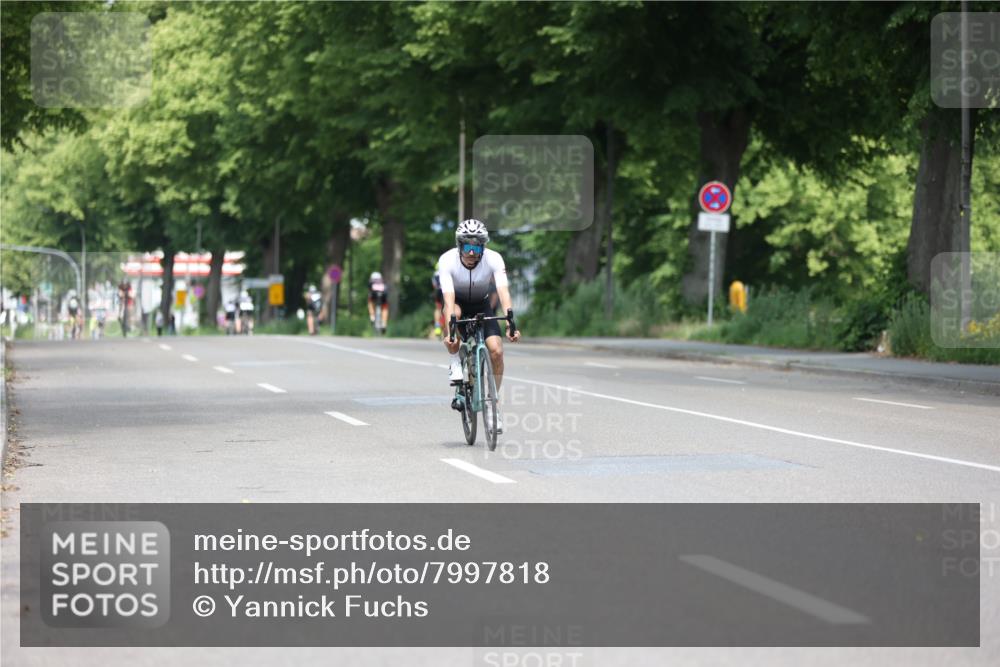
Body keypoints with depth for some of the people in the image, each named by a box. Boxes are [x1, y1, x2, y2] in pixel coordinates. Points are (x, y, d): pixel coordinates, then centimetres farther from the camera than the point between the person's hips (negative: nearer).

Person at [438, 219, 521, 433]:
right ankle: (455, 360, -13)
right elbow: (449, 299, -39)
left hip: (481, 305, 1)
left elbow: (504, 293, -37)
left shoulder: (494, 259, -28)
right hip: (458, 303, -1)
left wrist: (510, 324, -52)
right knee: (454, 313, -38)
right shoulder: (447, 261, -30)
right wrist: (450, 332, -51)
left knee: (496, 351, -17)